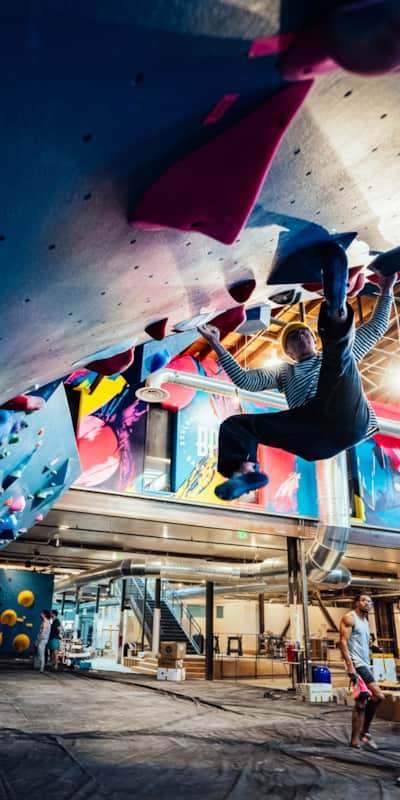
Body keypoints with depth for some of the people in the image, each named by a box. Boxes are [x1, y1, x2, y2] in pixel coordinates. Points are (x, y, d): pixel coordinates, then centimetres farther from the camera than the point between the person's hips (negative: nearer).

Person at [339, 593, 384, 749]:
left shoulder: (365, 621, 20)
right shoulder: (349, 617, -7)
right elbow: (343, 641, -15)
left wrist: (367, 666, 18)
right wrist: (350, 665, -23)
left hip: (364, 664, 9)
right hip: (356, 663, -9)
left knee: (361, 703, 5)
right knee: (378, 695, -14)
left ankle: (356, 740, 13)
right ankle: (364, 733, -3)